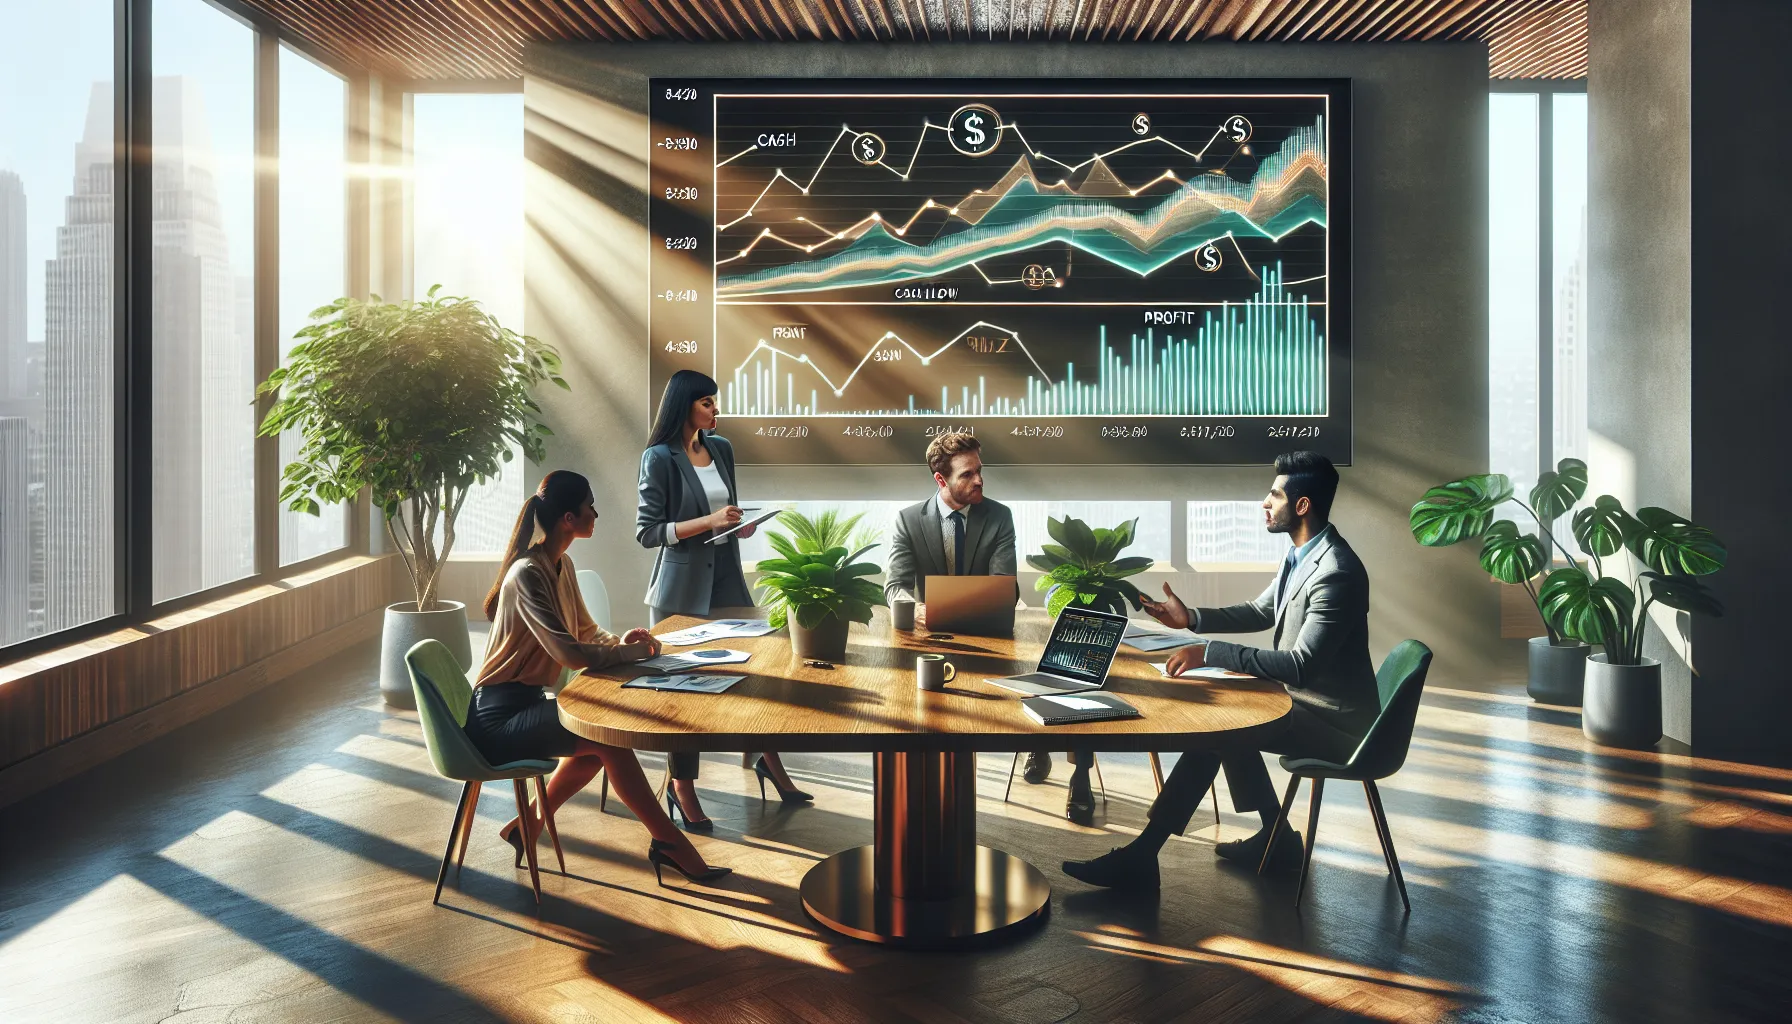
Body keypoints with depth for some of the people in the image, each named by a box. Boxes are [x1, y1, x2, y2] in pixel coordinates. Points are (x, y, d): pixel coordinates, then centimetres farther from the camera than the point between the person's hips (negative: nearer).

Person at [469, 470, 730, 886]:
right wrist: (633, 652, -17)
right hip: (500, 715, -9)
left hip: (526, 701, 10)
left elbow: (585, 628, 16)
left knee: (599, 740, 0)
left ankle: (529, 825, 14)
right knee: (608, 739, -19)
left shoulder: (562, 565, 6)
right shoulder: (528, 574, -23)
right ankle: (668, 842, -9)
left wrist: (619, 640, -5)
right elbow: (568, 652, -30)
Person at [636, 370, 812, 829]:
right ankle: (682, 786, 19)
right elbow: (647, 532, -12)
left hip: (725, 580, 6)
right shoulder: (660, 458, -10)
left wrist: (740, 523, 0)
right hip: (681, 589, -5)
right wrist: (708, 522, -20)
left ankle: (769, 762, 21)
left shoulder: (722, 448, 9)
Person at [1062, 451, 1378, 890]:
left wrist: (1210, 652, -30)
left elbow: (1300, 666, -30)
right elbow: (1260, 612, 17)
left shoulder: (1336, 573, -26)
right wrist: (1191, 618, 4)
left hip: (1333, 723, -10)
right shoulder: (1303, 554, 5)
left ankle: (1140, 857, -10)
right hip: (1308, 700, 10)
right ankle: (1277, 839, 21)